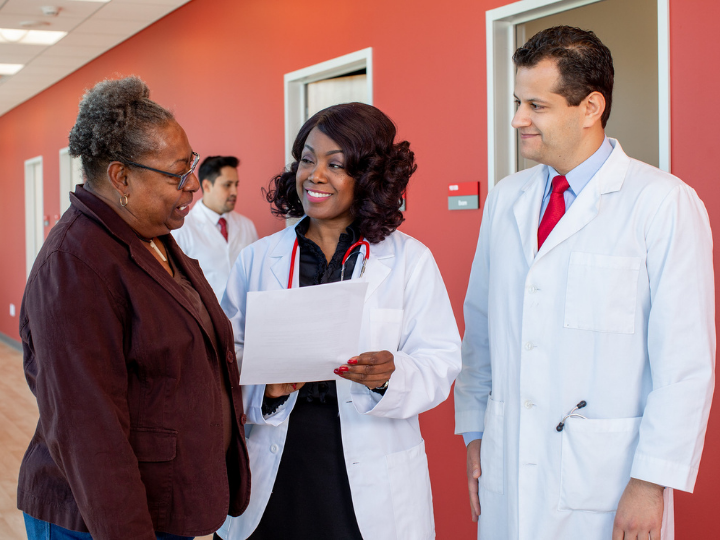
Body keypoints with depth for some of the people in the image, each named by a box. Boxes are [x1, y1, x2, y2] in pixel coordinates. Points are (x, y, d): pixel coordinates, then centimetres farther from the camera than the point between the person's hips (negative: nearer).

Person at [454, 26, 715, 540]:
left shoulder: (665, 203, -10)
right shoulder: (506, 199, 7)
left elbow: (687, 361, -12)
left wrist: (652, 482, -13)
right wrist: (475, 431, 10)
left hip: (604, 476, -4)